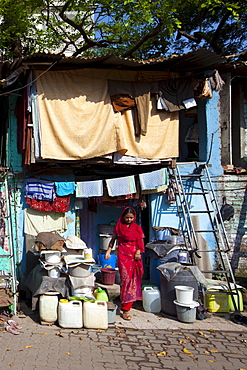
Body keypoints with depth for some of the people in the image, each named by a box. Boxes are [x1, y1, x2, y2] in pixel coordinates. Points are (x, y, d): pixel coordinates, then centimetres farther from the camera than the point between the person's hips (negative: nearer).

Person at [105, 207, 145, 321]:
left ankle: (126, 306, 17)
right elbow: (113, 239, 13)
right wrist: (108, 251, 2)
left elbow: (141, 243, 10)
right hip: (123, 255, -2)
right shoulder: (119, 227, 6)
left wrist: (138, 252, -7)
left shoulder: (137, 228, 9)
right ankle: (125, 310, -10)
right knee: (125, 279, -11)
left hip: (134, 257, 2)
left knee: (133, 280, 1)